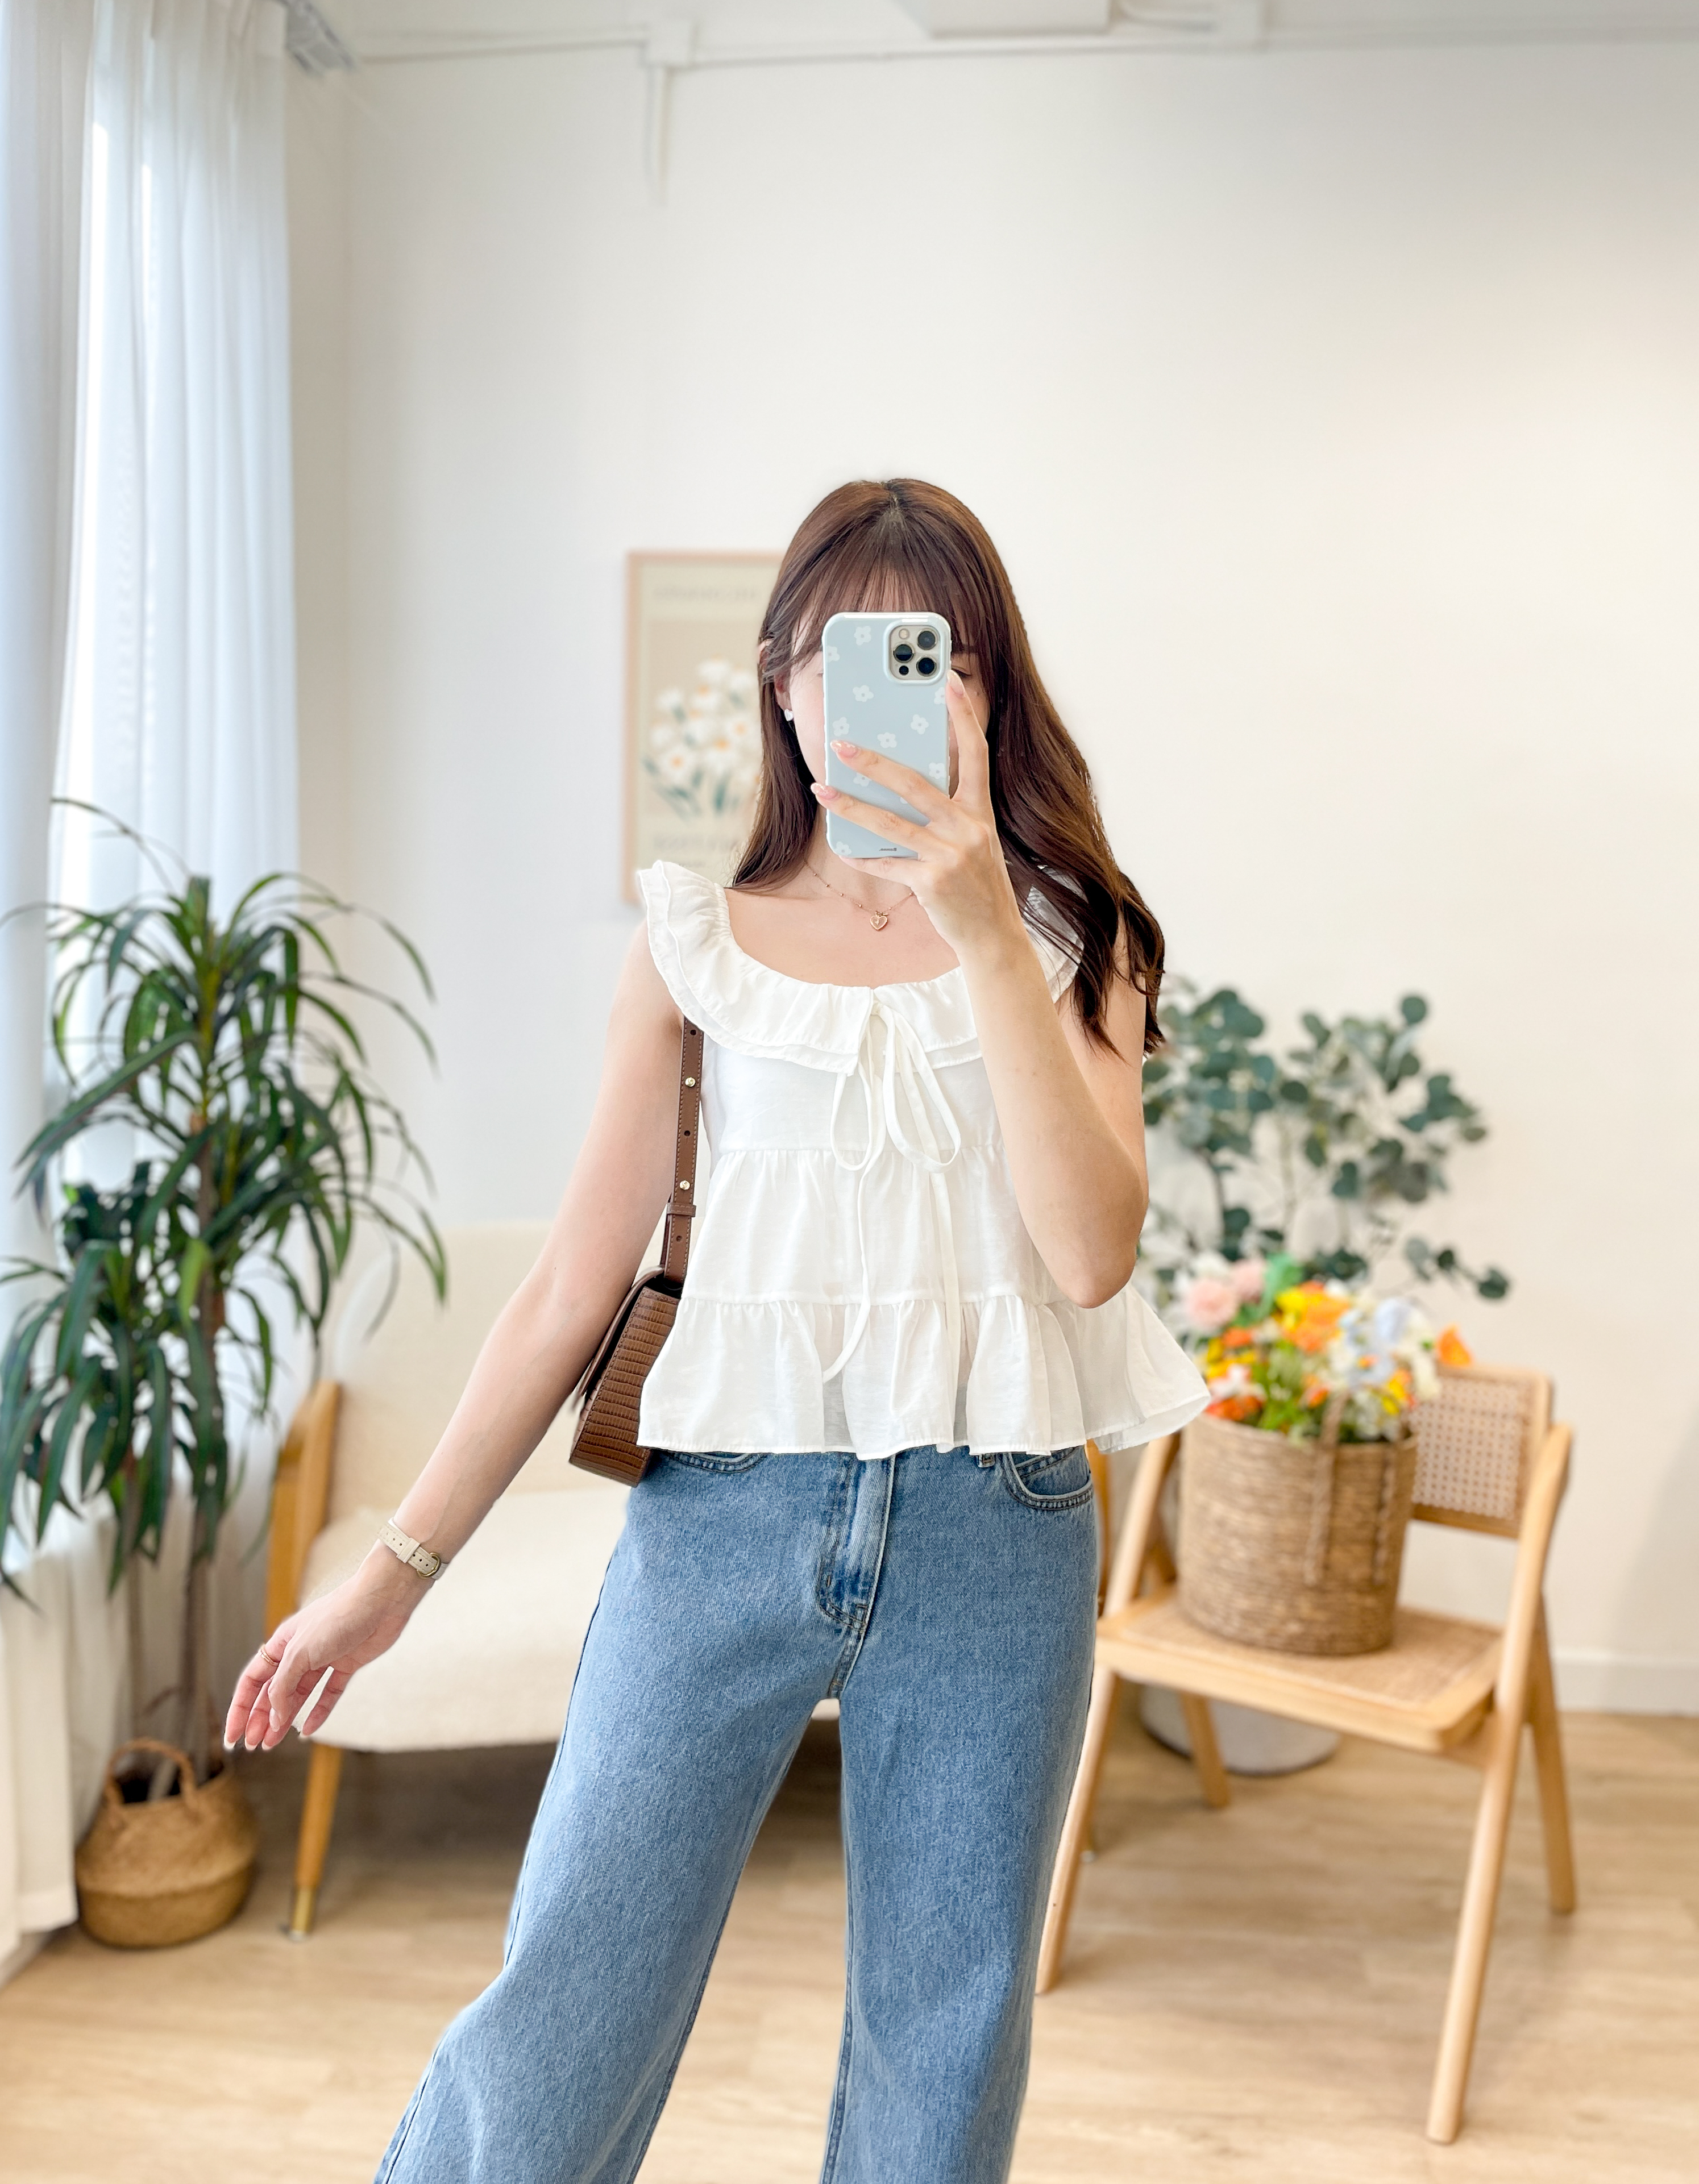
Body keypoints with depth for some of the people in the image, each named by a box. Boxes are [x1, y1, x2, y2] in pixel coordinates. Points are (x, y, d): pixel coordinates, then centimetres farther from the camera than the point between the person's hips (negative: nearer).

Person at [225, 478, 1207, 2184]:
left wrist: (983, 933, -18)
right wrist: (396, 1568, 5)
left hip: (993, 1536, 1)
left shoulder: (1067, 939, 5)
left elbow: (1092, 1252, -11)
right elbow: (574, 1287, 7)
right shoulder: (699, 944, 6)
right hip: (725, 1514, 0)